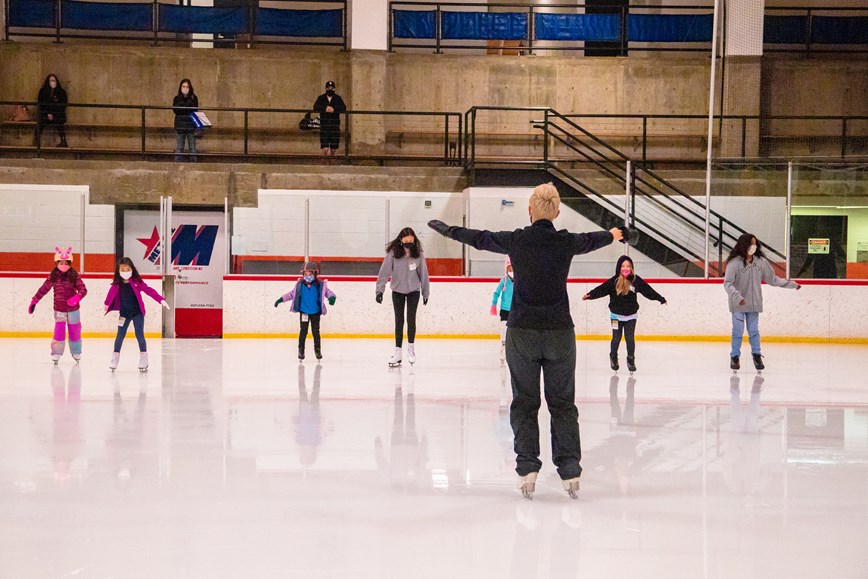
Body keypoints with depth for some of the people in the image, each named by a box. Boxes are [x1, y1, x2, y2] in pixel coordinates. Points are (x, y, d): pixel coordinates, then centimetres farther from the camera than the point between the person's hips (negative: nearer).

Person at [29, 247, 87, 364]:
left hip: (73, 309, 0)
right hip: (59, 309, 0)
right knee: (59, 331, -9)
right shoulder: (53, 276, -4)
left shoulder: (74, 275, -8)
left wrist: (77, 297, -34)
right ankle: (56, 354, -1)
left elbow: (83, 289, -14)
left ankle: (76, 353, 25)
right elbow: (43, 289, 5)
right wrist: (34, 301, 6)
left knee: (74, 332, 10)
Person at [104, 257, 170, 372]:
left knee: (139, 335, -1)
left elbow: (149, 290, -15)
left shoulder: (137, 282, -10)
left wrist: (161, 300, -23)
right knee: (120, 335, 6)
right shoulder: (117, 285, -4)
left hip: (137, 313, -2)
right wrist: (107, 304, 24)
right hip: (124, 313, 2)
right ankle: (115, 356, 18)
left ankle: (143, 358, 10)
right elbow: (111, 294, 13)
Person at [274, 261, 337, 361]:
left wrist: (332, 297, -30)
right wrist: (281, 299, 2)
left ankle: (317, 350, 18)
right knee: (303, 331, 4)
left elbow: (328, 292, -8)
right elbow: (292, 294, 5)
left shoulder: (320, 285, -10)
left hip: (315, 313, -1)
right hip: (304, 312, 1)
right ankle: (301, 351, 11)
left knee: (316, 331, 7)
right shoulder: (300, 285, -5)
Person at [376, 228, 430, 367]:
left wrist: (425, 293, 1)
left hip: (413, 291, 0)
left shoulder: (418, 253, -13)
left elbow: (423, 273, -5)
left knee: (411, 318, -7)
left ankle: (411, 347, 12)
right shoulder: (393, 253, -17)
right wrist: (380, 290, -23)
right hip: (397, 291, 0)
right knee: (399, 320, 3)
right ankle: (397, 352, 7)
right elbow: (384, 271, -16)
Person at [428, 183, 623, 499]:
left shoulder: (516, 240, -5)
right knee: (562, 403, 7)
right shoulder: (566, 242, -1)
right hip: (559, 331, 1)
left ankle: (527, 467, 1)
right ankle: (570, 470, 2)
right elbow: (591, 240, 21)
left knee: (524, 402, 8)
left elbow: (477, 237, 10)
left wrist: (444, 228, 29)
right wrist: (613, 234, 45)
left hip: (522, 331, -1)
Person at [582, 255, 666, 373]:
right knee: (616, 338, 7)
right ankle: (613, 357, 30)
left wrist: (661, 299, 7)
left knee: (630, 338, 2)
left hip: (631, 315, 1)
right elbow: (601, 289, -19)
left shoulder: (636, 280, -4)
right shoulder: (614, 281, -11)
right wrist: (589, 295, -33)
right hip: (617, 315, -1)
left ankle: (631, 359, 17)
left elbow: (648, 290, 3)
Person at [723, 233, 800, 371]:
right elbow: (727, 283, -17)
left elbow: (772, 279, 9)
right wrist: (737, 296, -31)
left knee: (754, 331, 11)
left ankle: (757, 356, 21)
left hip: (754, 304, 3)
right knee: (738, 331, 3)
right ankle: (735, 357, 17)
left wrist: (791, 284, 10)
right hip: (738, 305, -3)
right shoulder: (735, 263, -14)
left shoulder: (761, 262, 0)